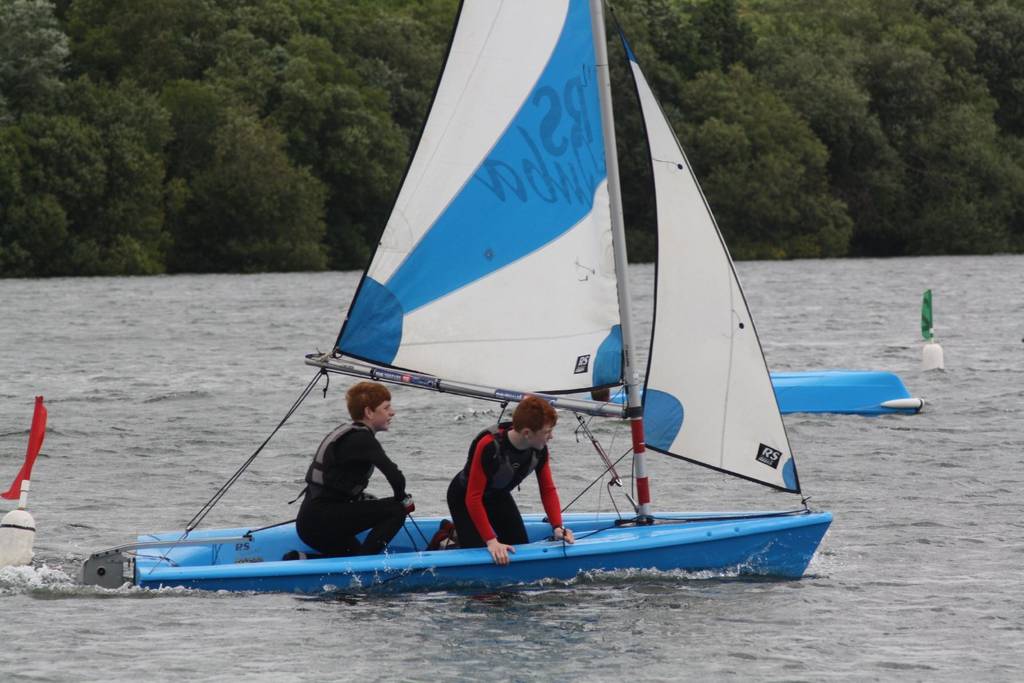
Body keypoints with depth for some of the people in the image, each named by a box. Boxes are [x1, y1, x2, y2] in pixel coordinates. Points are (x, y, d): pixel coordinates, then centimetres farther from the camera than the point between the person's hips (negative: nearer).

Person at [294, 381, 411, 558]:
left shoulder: (346, 433, 17)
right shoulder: (362, 439, -14)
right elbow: (395, 476, -24)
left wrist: (363, 498, 14)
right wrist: (403, 499, -4)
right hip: (321, 522, -10)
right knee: (396, 509, -10)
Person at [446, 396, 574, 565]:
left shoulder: (540, 450, -21)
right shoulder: (489, 446, -40)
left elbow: (548, 490, -10)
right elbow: (473, 499, -36)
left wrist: (557, 527, -26)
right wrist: (491, 541, -40)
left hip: (498, 496, 6)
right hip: (464, 498, -6)